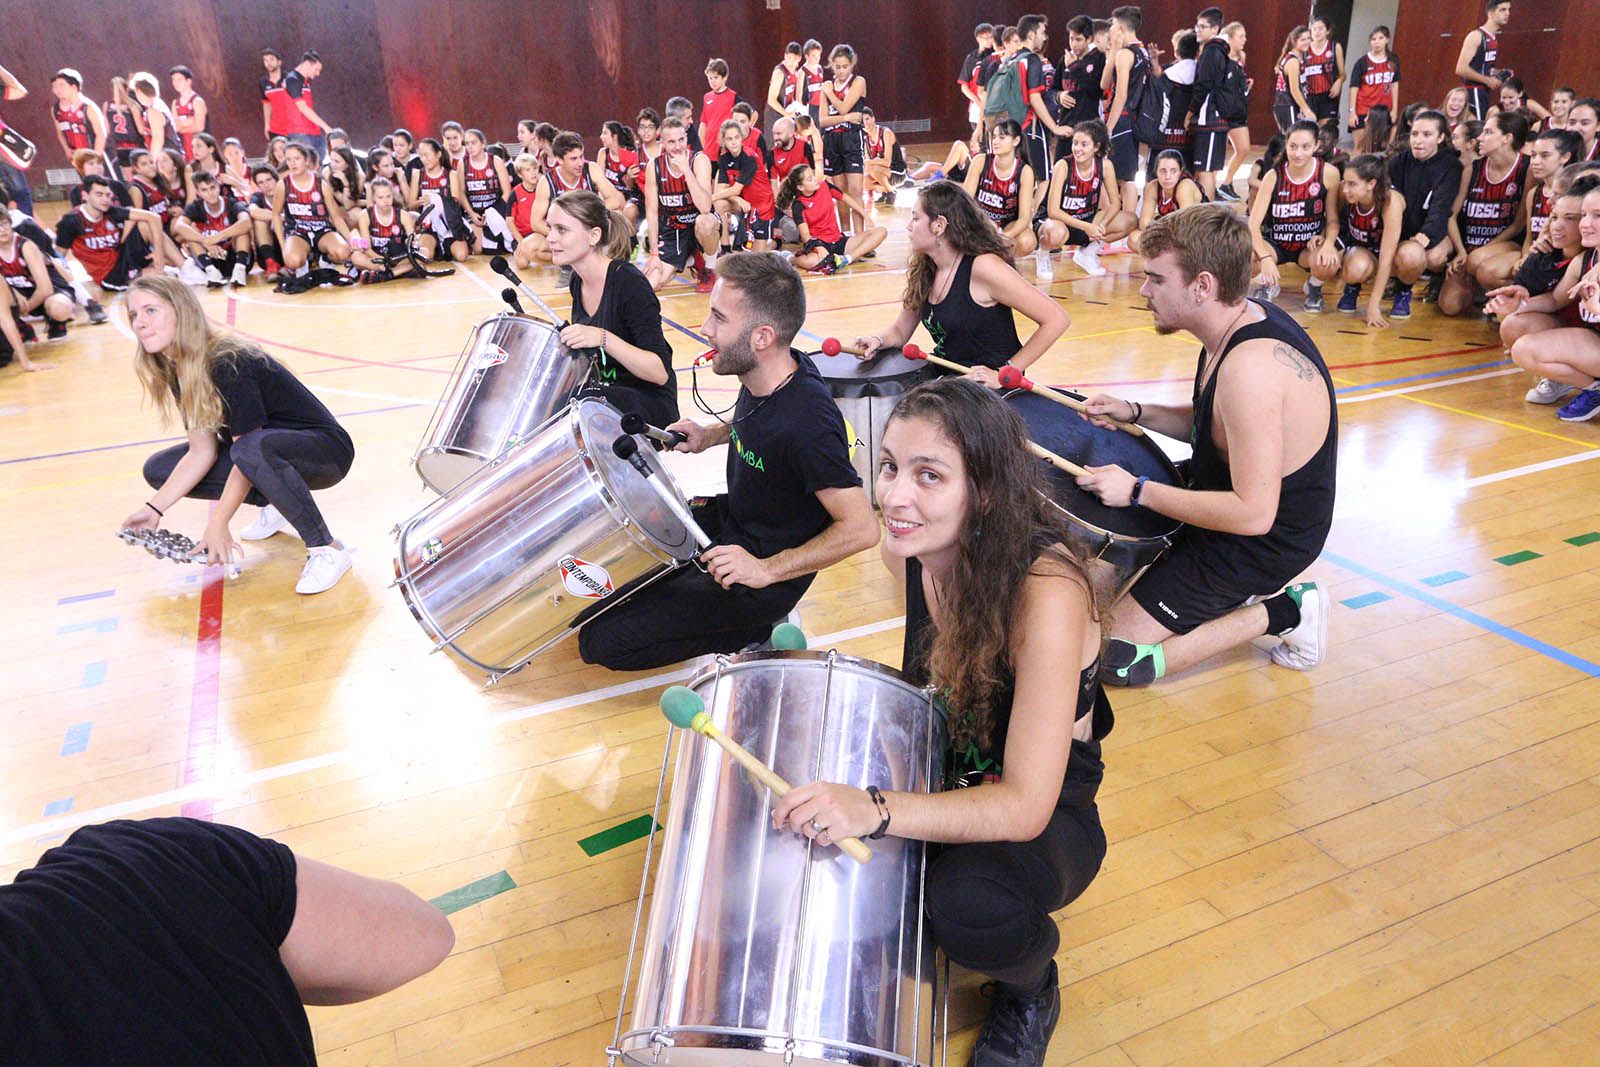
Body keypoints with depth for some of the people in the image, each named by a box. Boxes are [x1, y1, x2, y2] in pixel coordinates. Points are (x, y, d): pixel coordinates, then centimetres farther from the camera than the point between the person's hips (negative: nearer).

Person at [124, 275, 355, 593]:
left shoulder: (229, 362, -25)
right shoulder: (179, 372, 0)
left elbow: (249, 451, -25)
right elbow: (202, 452, 0)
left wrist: (217, 525, -24)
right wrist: (155, 508, -8)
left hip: (324, 449, -9)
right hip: (267, 448, 9)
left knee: (252, 450, -41)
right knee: (158, 469, 2)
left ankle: (326, 550, -27)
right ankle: (275, 503, 9)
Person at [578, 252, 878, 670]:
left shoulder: (808, 424, -33)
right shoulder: (765, 377, -7)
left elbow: (861, 529, -29)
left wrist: (767, 570, -28)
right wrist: (710, 435, 0)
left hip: (760, 580, -9)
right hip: (727, 520, 9)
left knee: (601, 641, -9)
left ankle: (758, 628, 1)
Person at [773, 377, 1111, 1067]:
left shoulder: (1046, 591, -33)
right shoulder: (906, 554, -12)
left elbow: (1025, 807, -33)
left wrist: (875, 811, -47)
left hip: (1046, 815, -5)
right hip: (942, 776, 6)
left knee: (969, 905, -35)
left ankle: (1031, 991, 4)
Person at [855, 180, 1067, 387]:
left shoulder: (983, 267, -18)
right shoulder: (923, 271, 4)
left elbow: (1057, 319, -19)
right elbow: (900, 331, 15)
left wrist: (1005, 373, -19)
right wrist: (878, 341, -8)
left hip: (990, 388, -7)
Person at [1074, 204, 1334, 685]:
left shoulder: (1251, 366, -33)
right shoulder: (1243, 320, -2)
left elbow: (1253, 514, -34)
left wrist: (1138, 492, -26)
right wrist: (1135, 413, -2)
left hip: (1261, 543, -10)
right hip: (1229, 493, 10)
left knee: (1114, 661, -9)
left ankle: (1282, 610, 0)